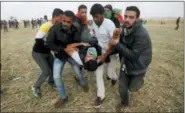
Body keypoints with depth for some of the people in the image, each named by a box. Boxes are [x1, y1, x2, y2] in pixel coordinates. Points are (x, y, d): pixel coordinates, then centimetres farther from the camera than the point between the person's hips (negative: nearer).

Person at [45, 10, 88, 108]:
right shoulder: (55, 28, -24)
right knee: (56, 77, -2)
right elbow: (48, 43, -24)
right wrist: (63, 49, -31)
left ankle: (83, 83, 44)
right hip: (59, 57, 1)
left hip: (71, 55, 0)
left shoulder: (75, 31, -23)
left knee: (78, 72, 6)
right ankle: (63, 97, 21)